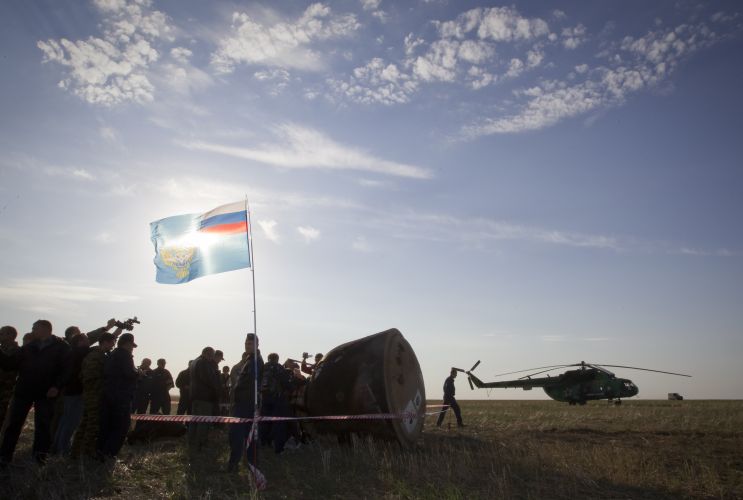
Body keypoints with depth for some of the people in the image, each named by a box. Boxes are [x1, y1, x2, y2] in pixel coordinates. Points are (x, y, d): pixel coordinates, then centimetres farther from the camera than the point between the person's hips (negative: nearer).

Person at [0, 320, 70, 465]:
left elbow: (66, 368, -10)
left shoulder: (61, 347, -4)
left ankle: (40, 453, 7)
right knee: (13, 423, 6)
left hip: (45, 393, -4)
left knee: (43, 424, -1)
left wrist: (56, 386, -19)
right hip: (23, 391, 5)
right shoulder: (28, 347, 11)